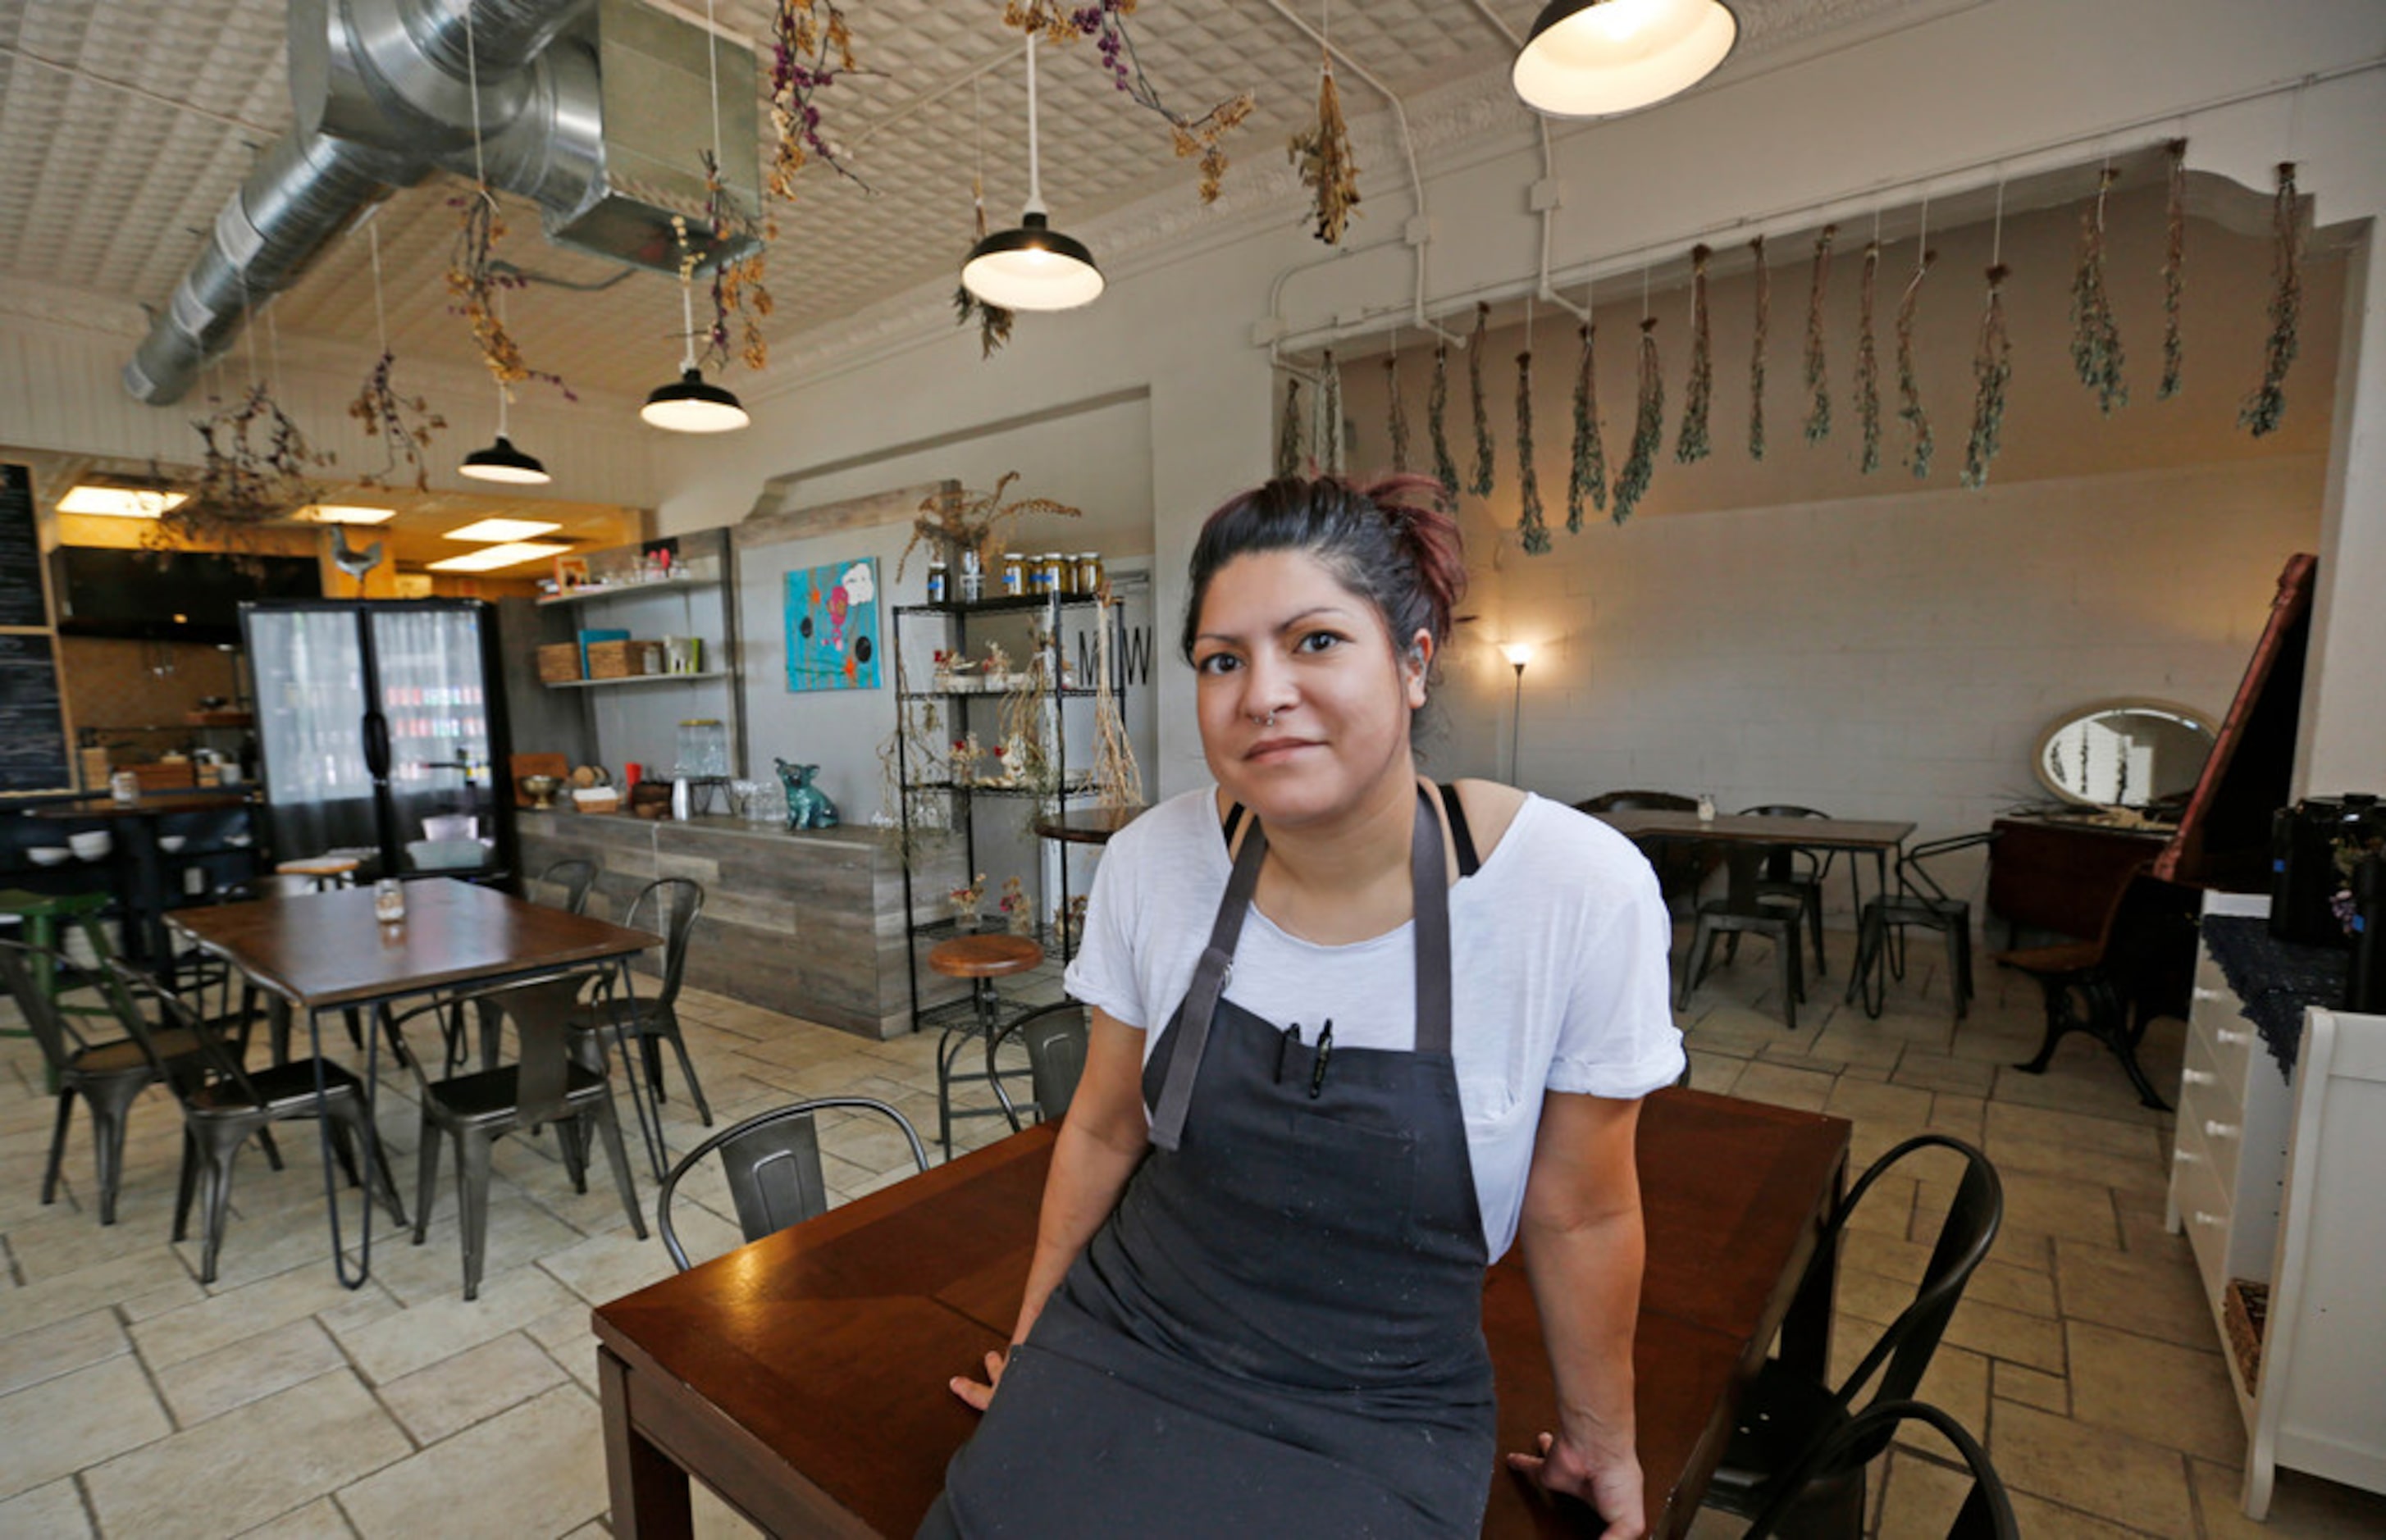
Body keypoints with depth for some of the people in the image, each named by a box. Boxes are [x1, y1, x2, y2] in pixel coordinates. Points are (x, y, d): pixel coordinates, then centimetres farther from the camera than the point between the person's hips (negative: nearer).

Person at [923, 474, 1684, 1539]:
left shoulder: (1579, 892, -20)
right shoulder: (1151, 861, -12)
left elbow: (1578, 1213, -6)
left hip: (1377, 1422, -1)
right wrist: (1032, 1339, 14)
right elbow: (1104, 1130, 2)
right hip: (1122, 1342, 2)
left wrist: (1600, 1435, 10)